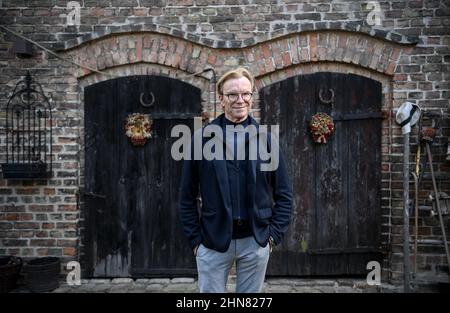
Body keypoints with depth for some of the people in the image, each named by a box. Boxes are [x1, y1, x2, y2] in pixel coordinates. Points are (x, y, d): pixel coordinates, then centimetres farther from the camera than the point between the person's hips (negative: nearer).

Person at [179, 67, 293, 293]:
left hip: (255, 241, 1)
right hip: (212, 240, -1)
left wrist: (274, 234, -1)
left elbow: (284, 193, 6)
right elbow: (187, 196, 2)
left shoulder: (266, 139, 3)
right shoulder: (202, 139, -1)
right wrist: (195, 238, -2)